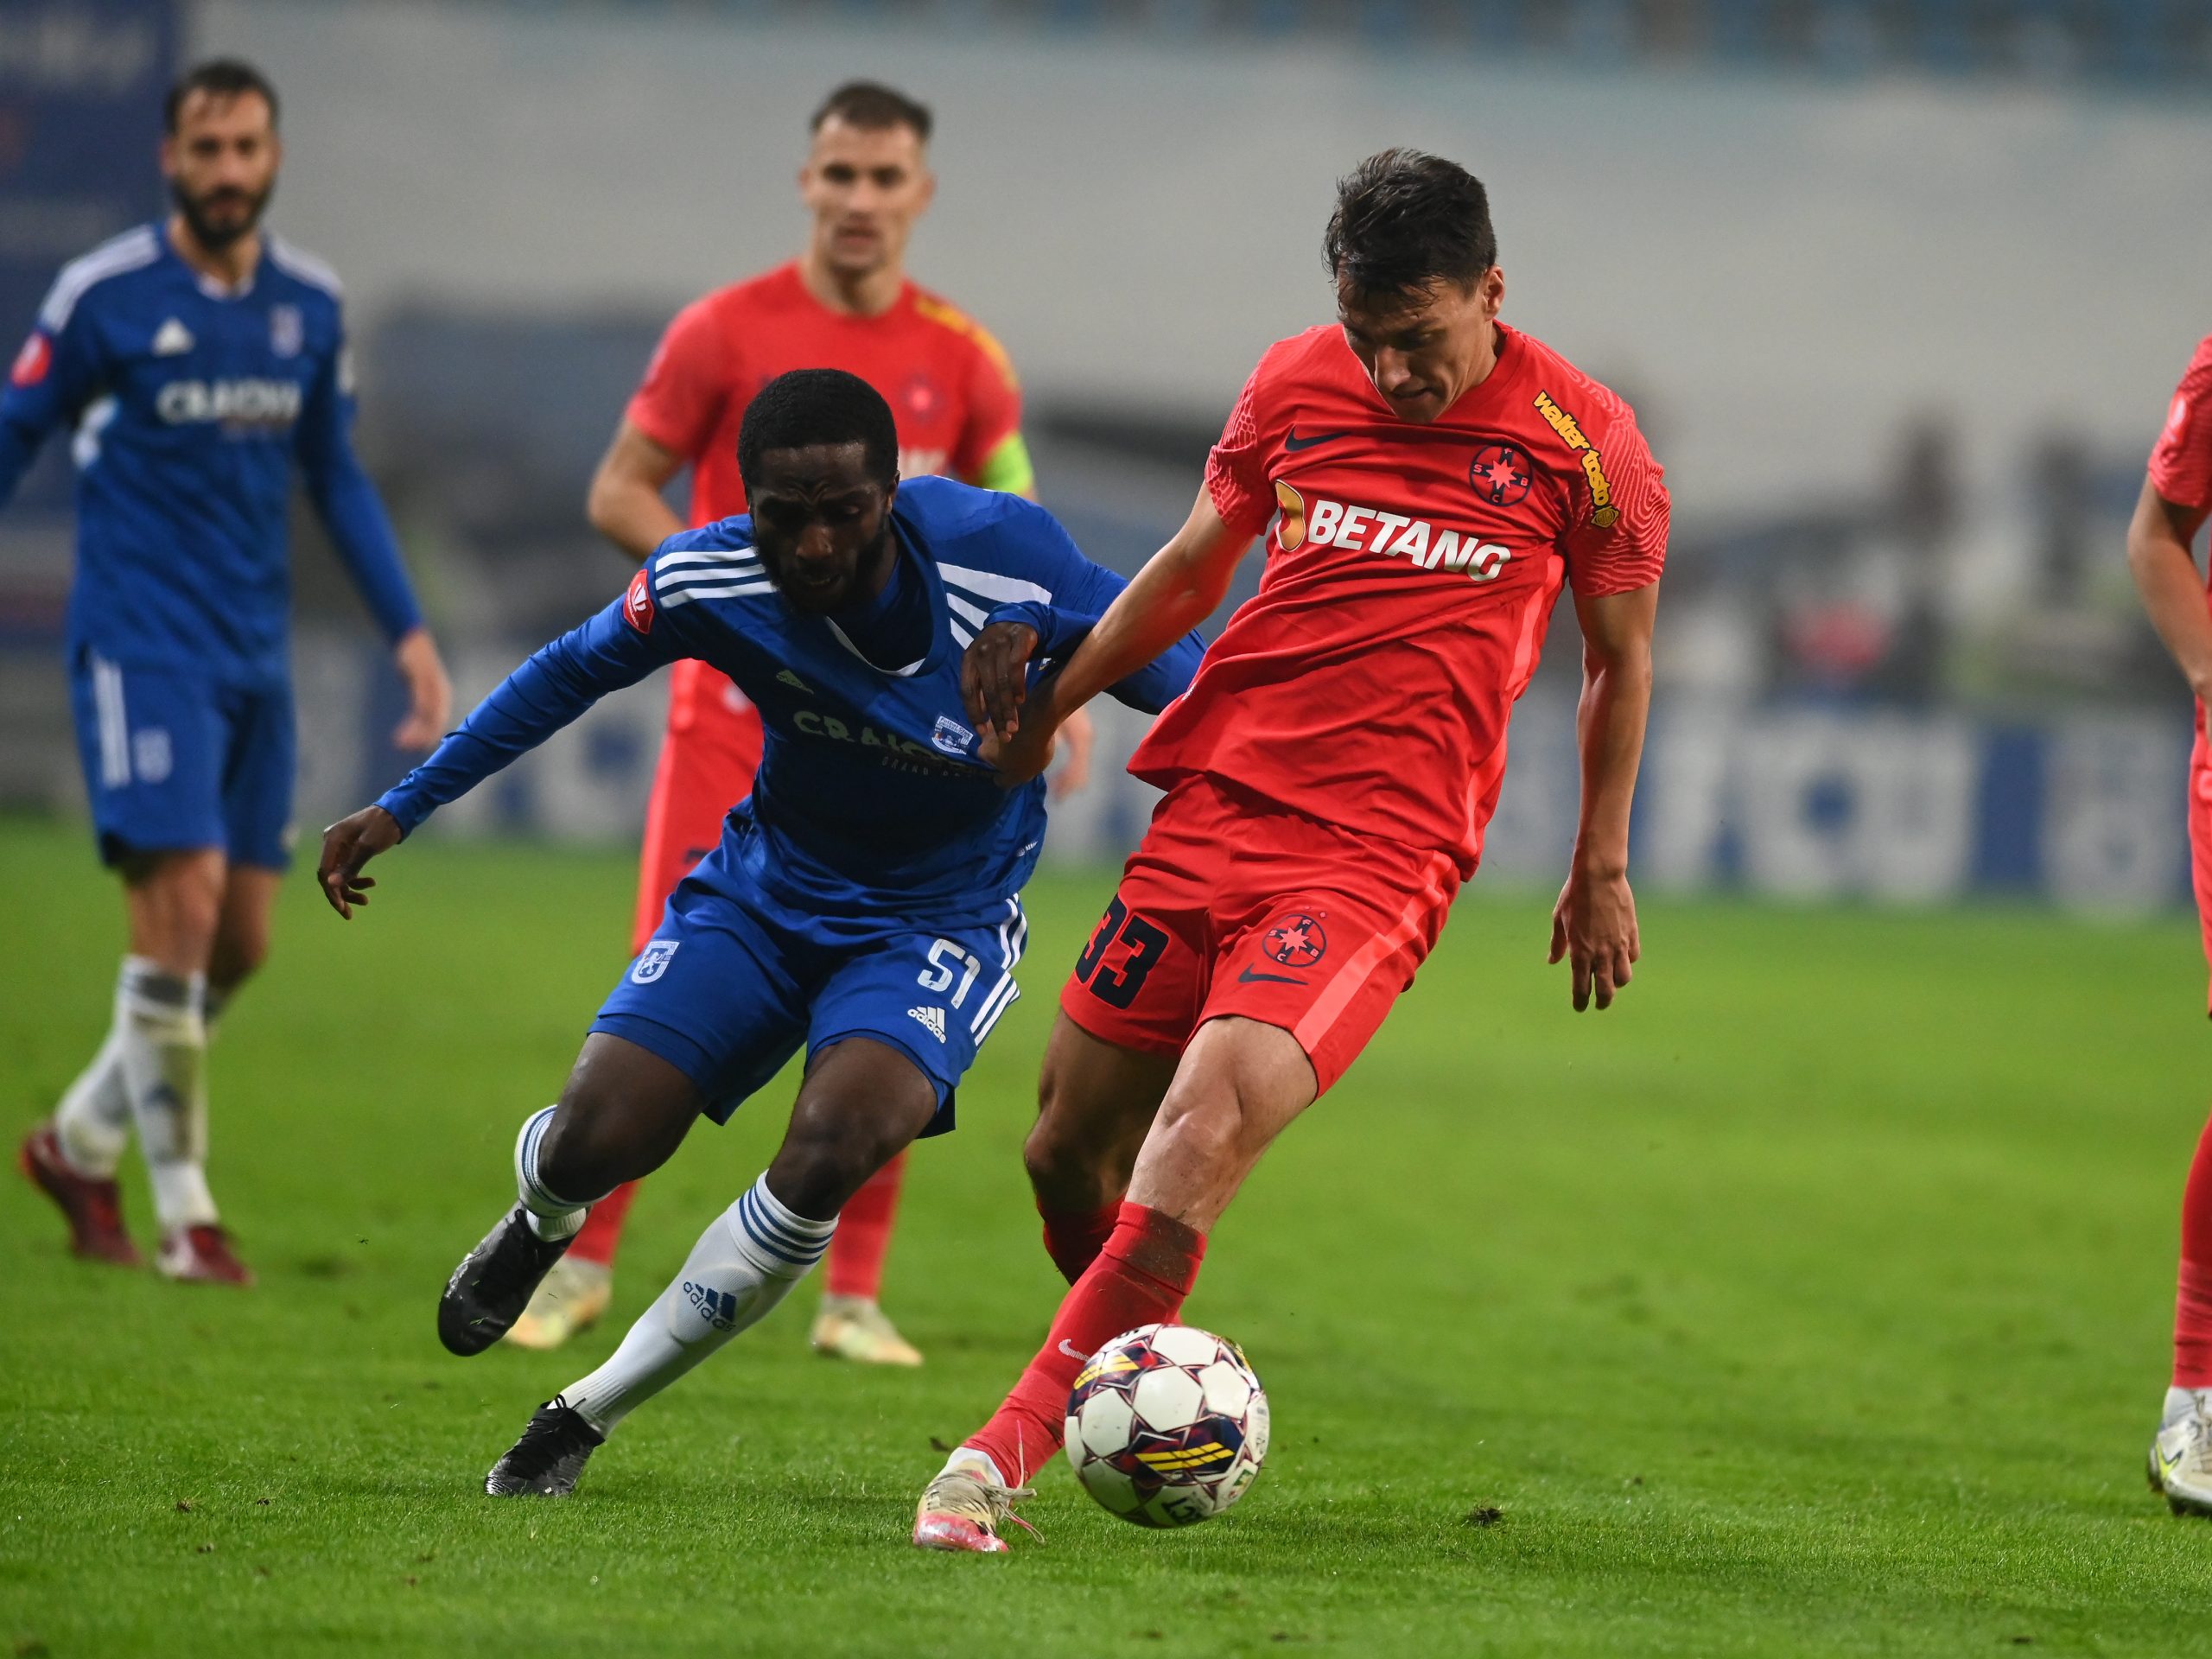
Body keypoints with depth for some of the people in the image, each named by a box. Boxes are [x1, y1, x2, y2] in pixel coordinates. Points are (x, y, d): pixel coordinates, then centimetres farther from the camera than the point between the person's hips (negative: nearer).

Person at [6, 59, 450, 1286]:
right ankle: (184, 1213, -5)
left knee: (240, 943, 6)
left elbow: (336, 478, 17)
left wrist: (407, 631, 12)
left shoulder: (309, 304, 7)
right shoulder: (105, 295, -8)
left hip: (255, 654, 6)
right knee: (182, 904, -15)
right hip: (141, 643, -6)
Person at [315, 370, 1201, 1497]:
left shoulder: (1005, 557, -27)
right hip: (767, 888, 2)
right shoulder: (709, 580, -19)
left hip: (938, 922, -2)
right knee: (592, 1142, -13)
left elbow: (1169, 672, -10)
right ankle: (539, 1225, 31)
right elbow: (570, 674, -1)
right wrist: (399, 809, 3)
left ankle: (590, 1411, -8)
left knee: (832, 1148, -28)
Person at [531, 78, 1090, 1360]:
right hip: (734, 711, -2)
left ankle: (855, 1298, 7)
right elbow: (619, 493, 1)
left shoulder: (961, 359, 3)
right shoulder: (728, 331, -3)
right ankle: (582, 1263, 7)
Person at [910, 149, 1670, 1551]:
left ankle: (1009, 1450, -20)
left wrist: (1602, 870, 16)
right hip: (1215, 804, 5)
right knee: (1068, 1149, 5)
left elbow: (1621, 656, 11)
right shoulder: (1297, 383, 6)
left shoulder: (1579, 439, -3)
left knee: (1201, 1135, -24)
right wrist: (1050, 705, 22)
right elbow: (1193, 566, 22)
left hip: (1379, 855, -5)